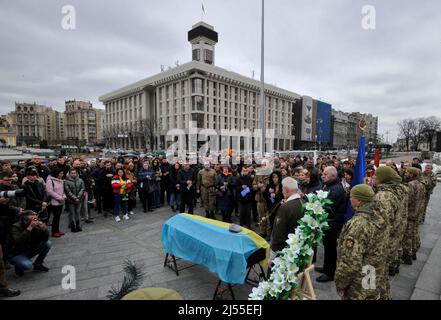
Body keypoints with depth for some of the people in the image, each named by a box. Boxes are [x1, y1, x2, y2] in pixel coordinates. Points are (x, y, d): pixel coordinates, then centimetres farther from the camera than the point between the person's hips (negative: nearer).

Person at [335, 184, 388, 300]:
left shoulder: (358, 224, -31)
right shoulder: (379, 218, -3)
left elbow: (350, 262, -30)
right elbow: (383, 250, 9)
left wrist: (340, 284, -16)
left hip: (358, 287, -7)